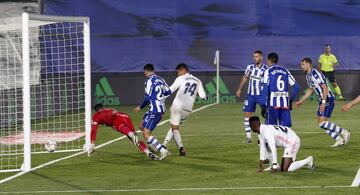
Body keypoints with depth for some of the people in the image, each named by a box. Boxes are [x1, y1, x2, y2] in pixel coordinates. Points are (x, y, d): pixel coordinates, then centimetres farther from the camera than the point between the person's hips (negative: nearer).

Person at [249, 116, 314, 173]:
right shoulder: (261, 132, 5)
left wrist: (275, 166, -28)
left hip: (292, 142, -10)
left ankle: (308, 160, -1)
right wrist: (261, 164, 5)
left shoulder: (266, 131, -26)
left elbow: (273, 149, -29)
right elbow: (262, 148, 9)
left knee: (285, 169, -12)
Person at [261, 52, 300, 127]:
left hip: (273, 103, -3)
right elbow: (296, 87, 11)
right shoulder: (285, 71, 15)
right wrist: (291, 100, 21)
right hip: (285, 104, 3)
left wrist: (263, 105, -7)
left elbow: (265, 89, -7)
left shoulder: (268, 71, 2)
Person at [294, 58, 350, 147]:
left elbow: (325, 88, -24)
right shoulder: (308, 76, 12)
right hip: (322, 100, 10)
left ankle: (344, 133, -4)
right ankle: (339, 140, 13)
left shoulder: (315, 74, -19)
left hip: (328, 99, -10)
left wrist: (324, 102, -29)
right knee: (320, 123, 7)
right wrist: (301, 101, 27)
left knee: (322, 123, -15)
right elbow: (310, 89, 26)